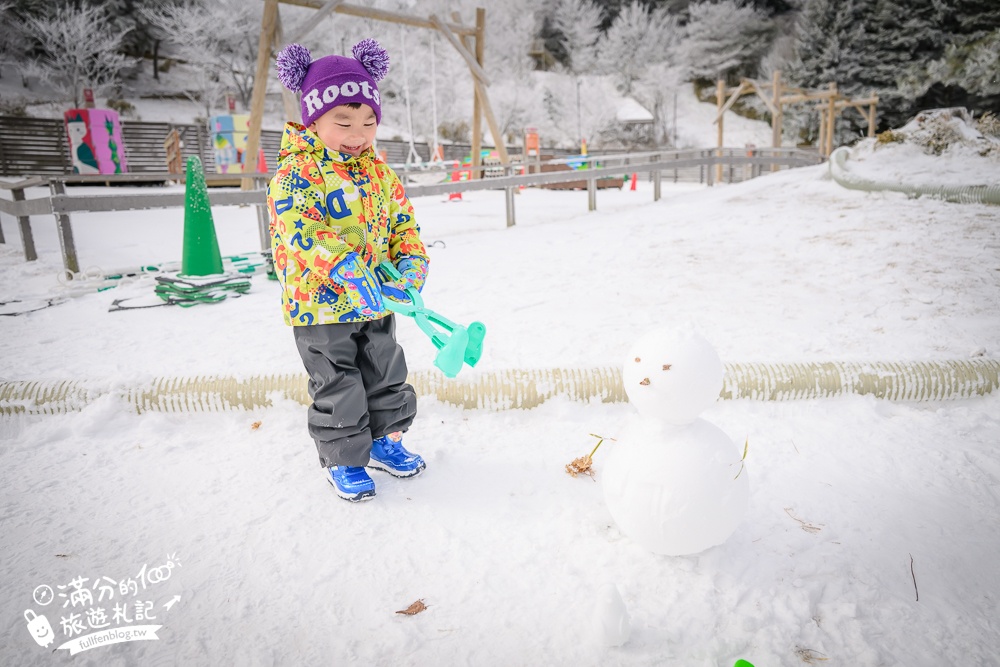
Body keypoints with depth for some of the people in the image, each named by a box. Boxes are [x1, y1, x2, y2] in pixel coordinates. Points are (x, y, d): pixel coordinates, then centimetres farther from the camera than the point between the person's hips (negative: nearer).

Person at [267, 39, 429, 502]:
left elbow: (403, 222, 11)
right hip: (320, 306, -5)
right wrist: (350, 272, -37)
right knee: (337, 389, 6)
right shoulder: (296, 173, -14)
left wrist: (412, 263, -9)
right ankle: (342, 460, 25)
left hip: (376, 306, 6)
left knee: (386, 376, 17)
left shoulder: (380, 173, 5)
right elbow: (302, 231, -27)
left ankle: (385, 439, 39)